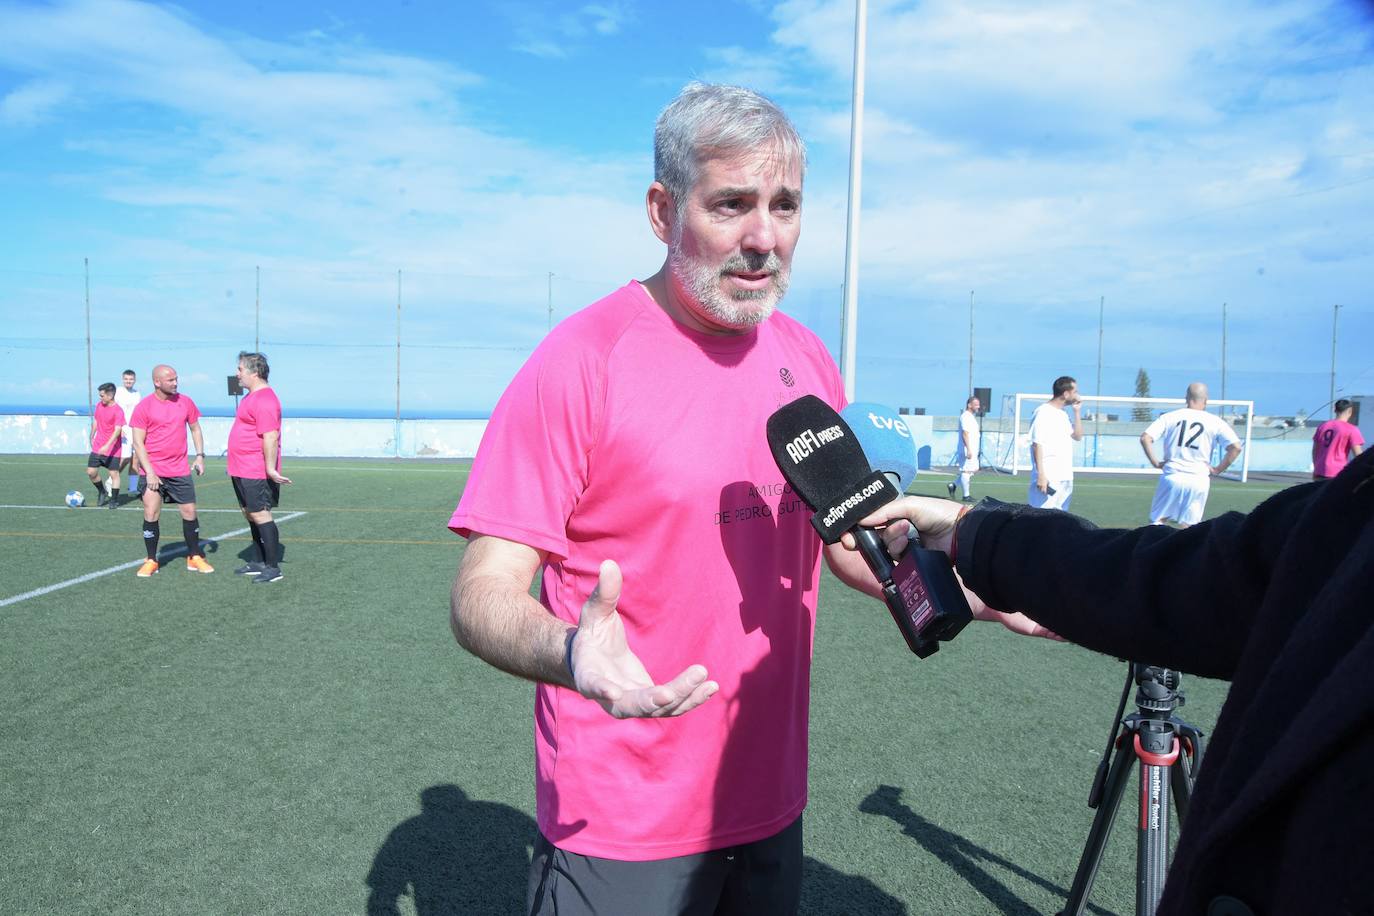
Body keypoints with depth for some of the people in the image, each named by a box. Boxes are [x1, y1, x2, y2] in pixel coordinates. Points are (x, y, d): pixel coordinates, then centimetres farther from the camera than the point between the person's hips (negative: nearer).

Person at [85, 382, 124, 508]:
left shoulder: (118, 411, -17)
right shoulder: (99, 405, 5)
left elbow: (117, 430, -25)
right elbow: (95, 422, 20)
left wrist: (107, 446, -33)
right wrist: (92, 438, 22)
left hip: (112, 449, -6)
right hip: (97, 448, 6)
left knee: (114, 473, -1)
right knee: (91, 472, 4)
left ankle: (114, 499, 9)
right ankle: (102, 492, 26)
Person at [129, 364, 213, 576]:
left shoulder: (185, 402, 3)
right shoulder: (144, 407, -7)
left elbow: (195, 428, 15)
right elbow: (138, 442, -7)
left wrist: (200, 455, 3)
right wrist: (149, 471, -14)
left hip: (181, 471, 3)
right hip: (154, 471, -3)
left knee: (190, 513, 5)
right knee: (151, 515, -3)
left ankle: (194, 558, 18)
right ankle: (151, 561, 9)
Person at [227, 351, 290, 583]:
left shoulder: (264, 400, -18)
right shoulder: (252, 397, 17)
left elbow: (271, 437, -25)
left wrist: (270, 468, -29)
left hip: (255, 473, -11)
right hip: (242, 471, 11)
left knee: (260, 515, -8)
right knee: (250, 515, 15)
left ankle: (273, 567, -3)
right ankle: (260, 562, 24)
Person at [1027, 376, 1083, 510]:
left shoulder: (1063, 414, 17)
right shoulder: (1043, 412, -10)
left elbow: (1078, 436, 20)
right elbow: (1037, 444, -14)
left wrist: (1077, 412, 12)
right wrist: (1041, 474, -21)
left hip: (1065, 478, 9)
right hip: (1048, 479, -9)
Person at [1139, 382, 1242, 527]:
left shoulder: (1169, 417, 3)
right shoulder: (1215, 421, 2)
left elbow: (1145, 438, -6)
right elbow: (1236, 447, -5)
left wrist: (1155, 462, 4)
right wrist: (1218, 470, 4)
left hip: (1172, 476, 0)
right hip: (1199, 480, 1)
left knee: (1156, 521, 8)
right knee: (1189, 526, 9)